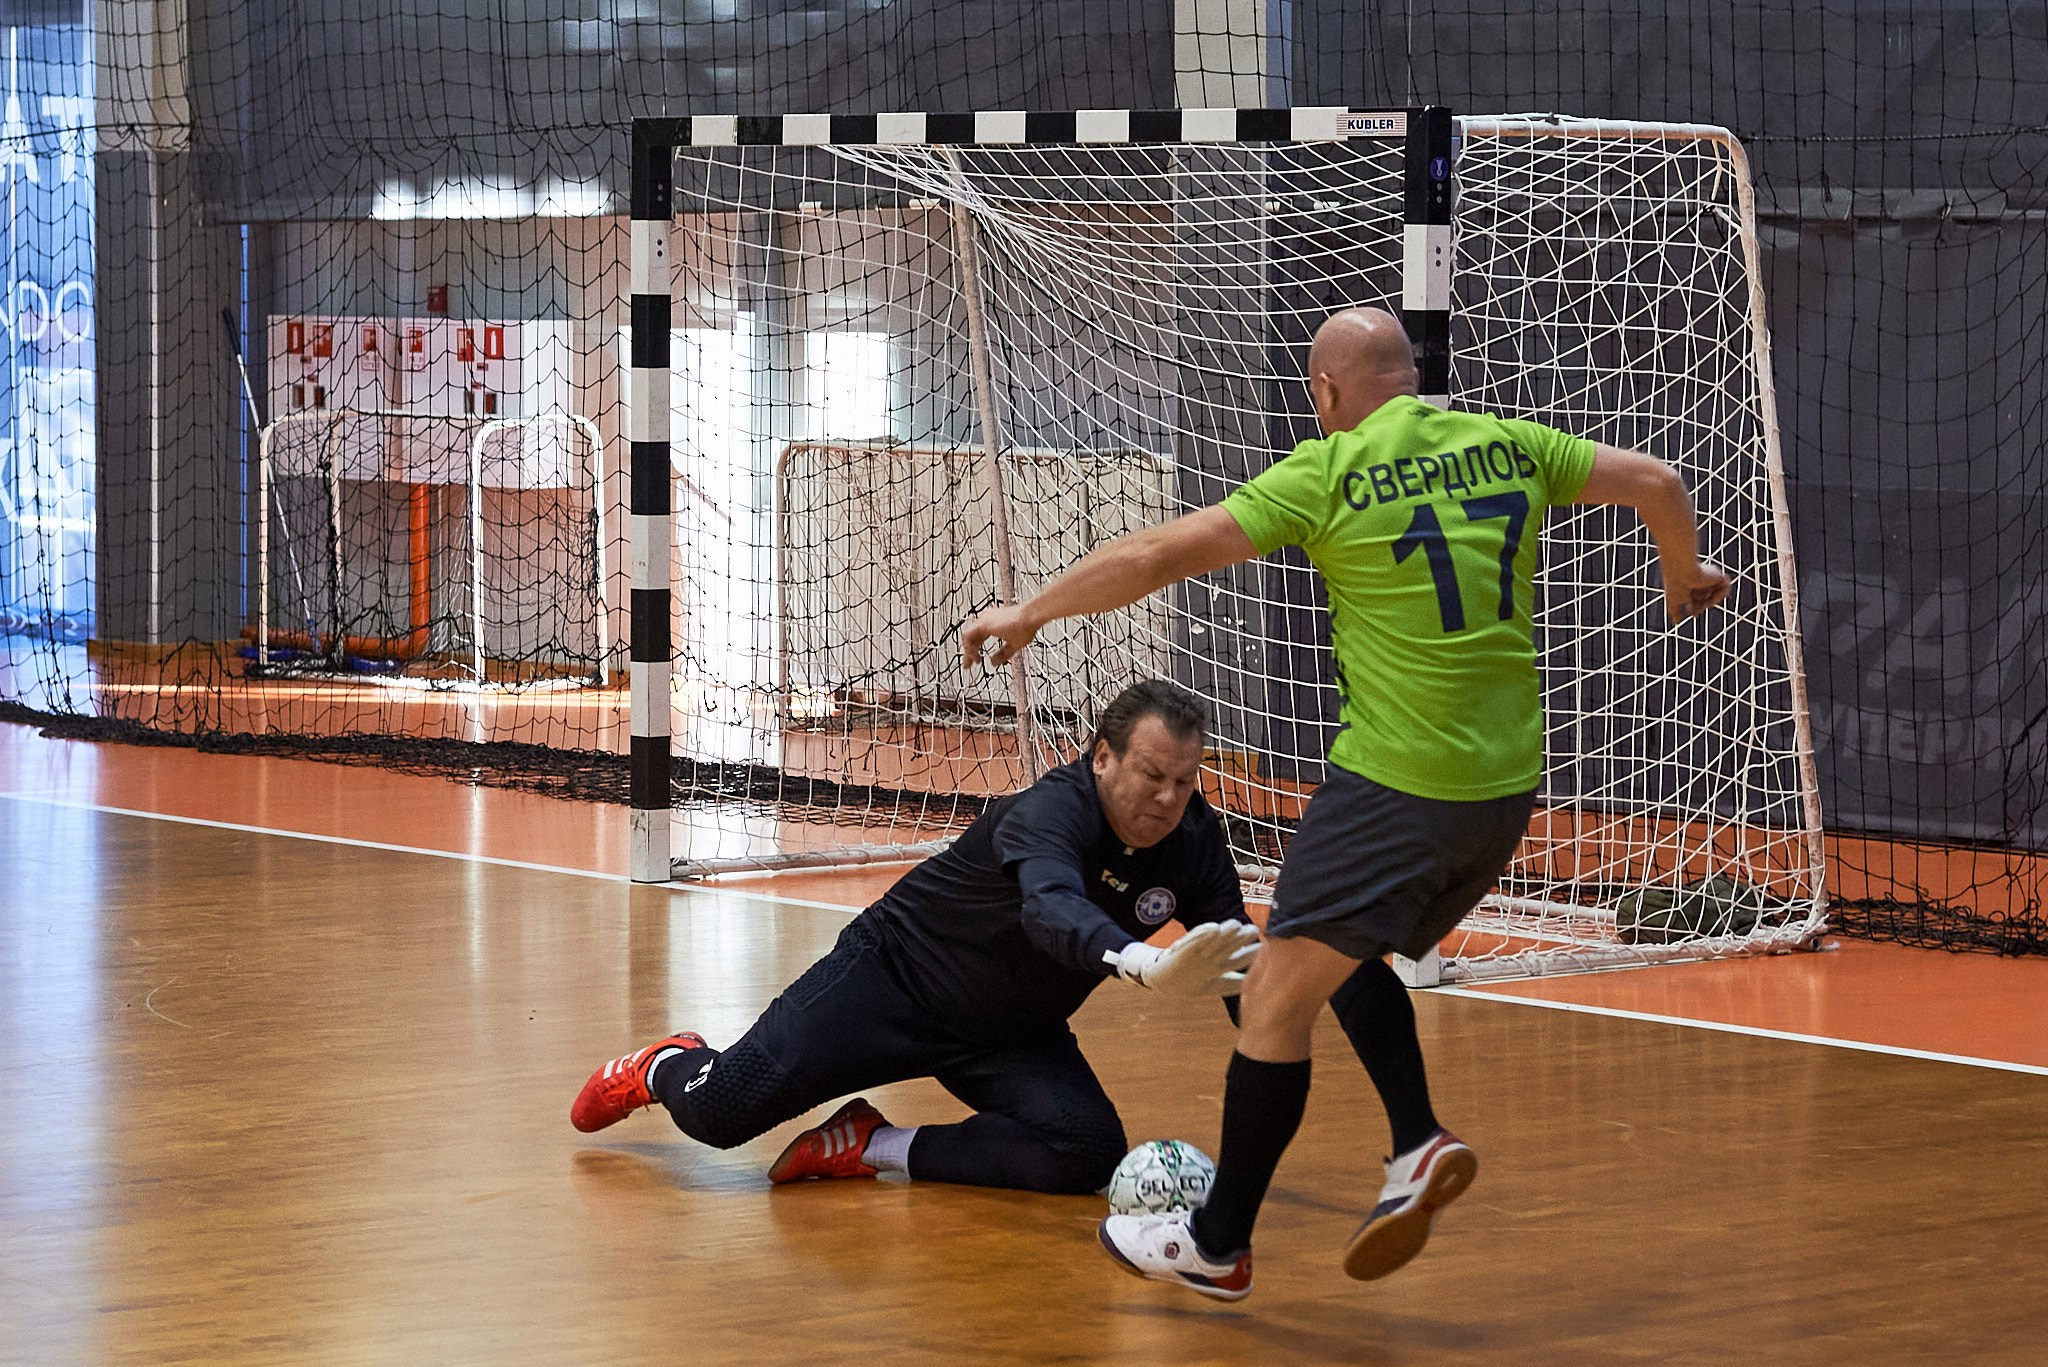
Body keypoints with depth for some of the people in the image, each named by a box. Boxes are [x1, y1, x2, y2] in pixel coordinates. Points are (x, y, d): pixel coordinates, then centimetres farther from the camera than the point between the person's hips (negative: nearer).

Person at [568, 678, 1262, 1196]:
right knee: (718, 1110, -17)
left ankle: (875, 1148, -6)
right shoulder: (1052, 810, -32)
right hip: (897, 974, -5)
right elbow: (1050, 911, -54)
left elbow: (1239, 970, -4)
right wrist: (1144, 963, -74)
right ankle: (667, 1067, 23)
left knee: (1088, 1154, -24)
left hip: (1011, 1037, 6)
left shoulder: (1192, 838, -13)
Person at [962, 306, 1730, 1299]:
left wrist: (1030, 612, 3)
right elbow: (1656, 482, 12)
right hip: (1510, 786, 7)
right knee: (1344, 958, 25)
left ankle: (1218, 1246, 9)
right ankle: (1419, 1144, 7)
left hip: (1397, 787, -7)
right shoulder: (1506, 446, 7)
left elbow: (1158, 555, -8)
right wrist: (1684, 574, 32)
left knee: (1277, 995, 3)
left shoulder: (1331, 472, -6)